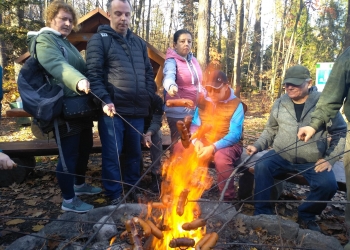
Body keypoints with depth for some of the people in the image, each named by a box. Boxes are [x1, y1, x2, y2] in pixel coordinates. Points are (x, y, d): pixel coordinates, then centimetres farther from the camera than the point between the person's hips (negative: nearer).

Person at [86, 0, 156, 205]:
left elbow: (149, 73, 21)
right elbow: (93, 74, -7)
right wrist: (105, 100, -19)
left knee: (135, 153, 15)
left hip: (137, 110, 5)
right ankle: (115, 195, 17)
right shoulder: (99, 40, 1)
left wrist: (149, 97, 6)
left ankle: (133, 188, 32)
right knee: (112, 155, 1)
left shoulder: (139, 42, 18)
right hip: (113, 110, -5)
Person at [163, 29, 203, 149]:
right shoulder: (172, 61, -12)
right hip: (178, 113, -7)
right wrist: (171, 86, -56)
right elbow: (169, 76, -34)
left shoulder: (193, 60, 10)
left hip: (194, 111, 7)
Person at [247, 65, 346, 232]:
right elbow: (271, 130, 15)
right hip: (281, 156, 2)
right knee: (261, 166, -25)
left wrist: (330, 158, -7)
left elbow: (340, 132, 3)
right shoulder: (280, 103, 5)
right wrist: (258, 145, -2)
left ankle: (306, 216, 5)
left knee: (328, 184, -25)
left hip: (313, 161, -1)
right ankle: (262, 214, -9)